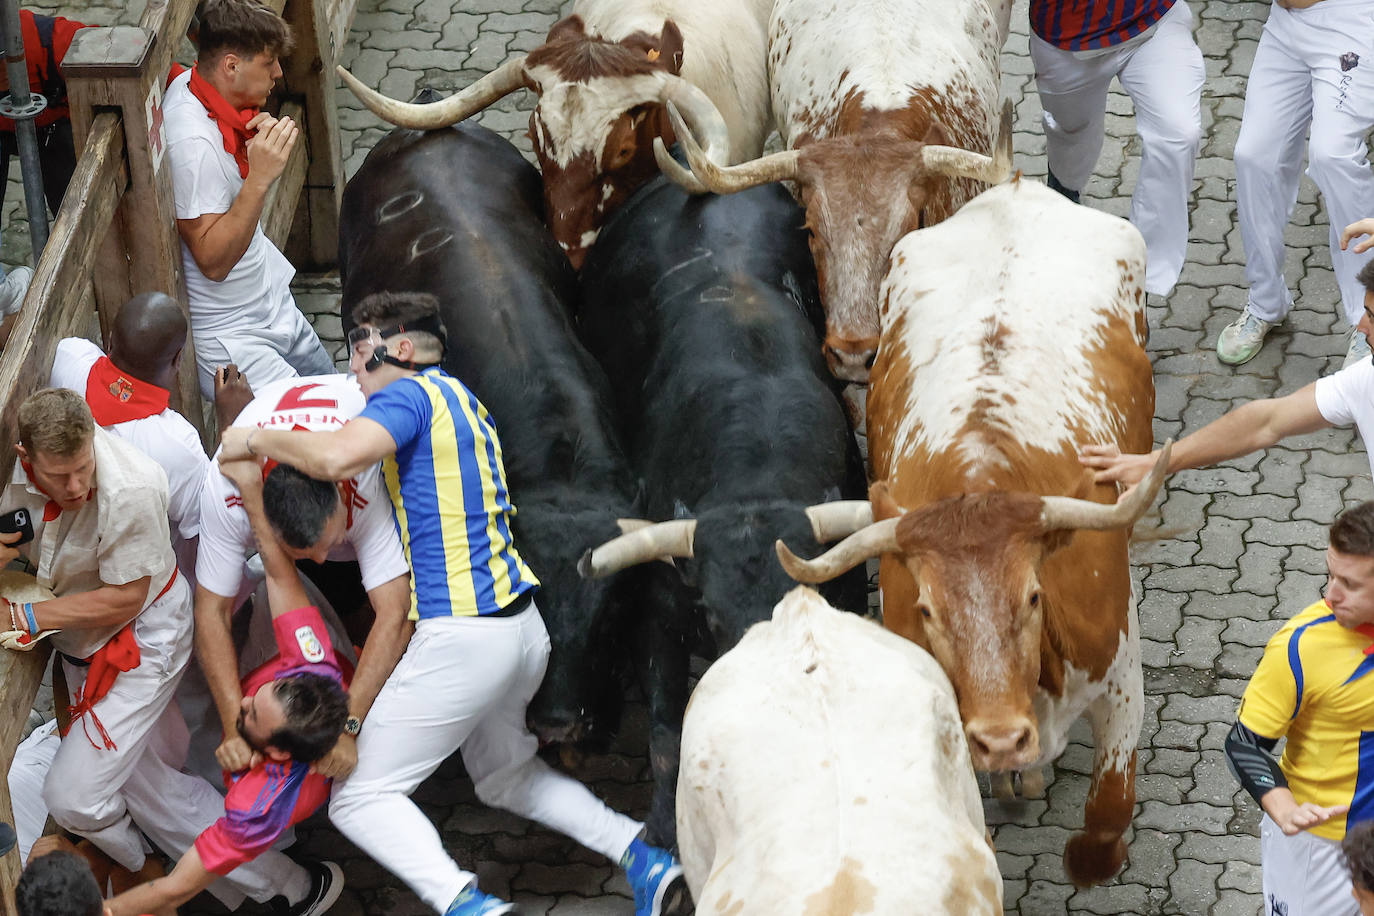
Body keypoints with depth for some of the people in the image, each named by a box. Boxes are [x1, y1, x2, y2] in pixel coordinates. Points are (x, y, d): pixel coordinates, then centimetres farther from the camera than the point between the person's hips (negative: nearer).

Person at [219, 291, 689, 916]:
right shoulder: (462, 401, 20)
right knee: (505, 776, 30)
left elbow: (339, 456, -27)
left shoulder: (411, 395, -9)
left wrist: (255, 439, -12)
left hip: (461, 640, -9)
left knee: (360, 798, -6)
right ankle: (642, 858, 18)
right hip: (522, 627, 10)